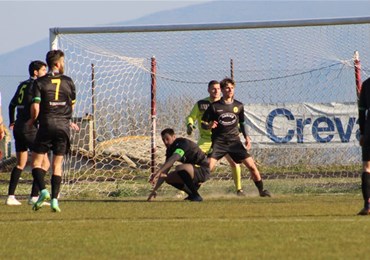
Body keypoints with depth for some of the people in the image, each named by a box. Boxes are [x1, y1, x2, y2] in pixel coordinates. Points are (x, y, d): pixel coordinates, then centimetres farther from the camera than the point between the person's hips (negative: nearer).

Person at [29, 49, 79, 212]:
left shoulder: (39, 83, -3)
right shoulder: (68, 82, 5)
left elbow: (35, 108, -10)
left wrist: (32, 120, 10)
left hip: (46, 125, -2)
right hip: (63, 126, 2)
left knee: (36, 161, 6)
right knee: (57, 164, 7)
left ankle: (43, 191, -14)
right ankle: (54, 199, -2)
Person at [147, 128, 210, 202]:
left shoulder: (182, 143, -18)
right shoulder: (170, 150, 8)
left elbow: (173, 159, -36)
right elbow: (164, 172, 7)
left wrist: (158, 172, -46)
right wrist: (154, 190, 0)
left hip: (203, 171, -9)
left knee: (180, 168, -33)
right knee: (169, 178, 4)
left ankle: (196, 196, -22)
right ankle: (192, 195, 8)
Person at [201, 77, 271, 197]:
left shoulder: (238, 106, 8)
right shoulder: (214, 106, -1)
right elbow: (203, 123, 3)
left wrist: (246, 137, 11)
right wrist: (209, 126, -19)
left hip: (234, 141, 3)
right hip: (219, 142, -3)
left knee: (252, 166, -6)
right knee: (208, 167, -19)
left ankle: (261, 191, 10)